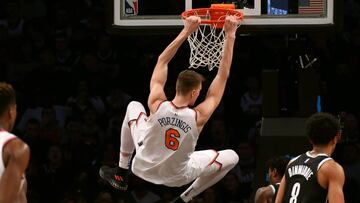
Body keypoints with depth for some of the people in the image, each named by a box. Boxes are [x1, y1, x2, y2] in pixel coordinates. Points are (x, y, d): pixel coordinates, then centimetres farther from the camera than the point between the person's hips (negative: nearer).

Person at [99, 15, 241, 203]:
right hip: (175, 178, -2)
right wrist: (230, 36, -23)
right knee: (232, 157, 13)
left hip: (144, 167, 2)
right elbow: (223, 75, -24)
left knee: (133, 106, 23)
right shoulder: (198, 117, -27)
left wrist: (186, 31, -13)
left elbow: (162, 60, -13)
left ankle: (120, 174, 28)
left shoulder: (157, 105, -24)